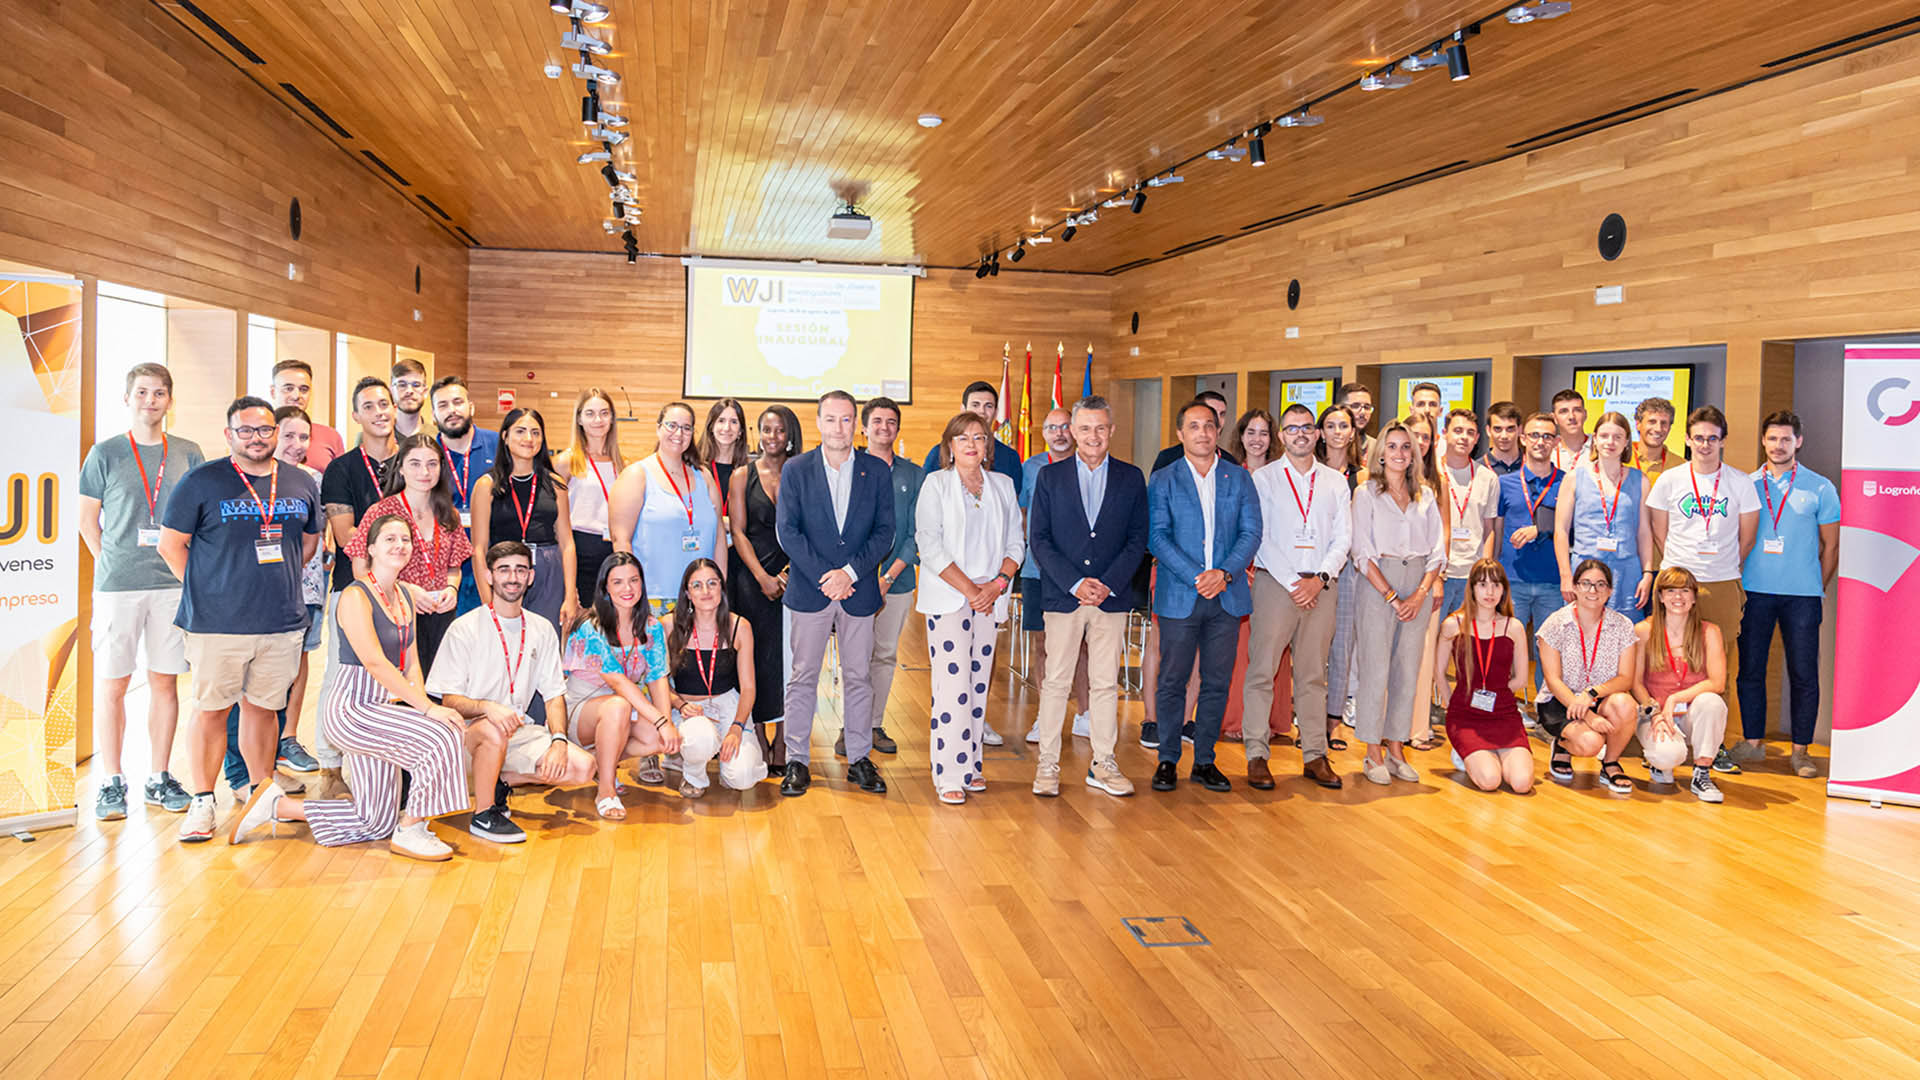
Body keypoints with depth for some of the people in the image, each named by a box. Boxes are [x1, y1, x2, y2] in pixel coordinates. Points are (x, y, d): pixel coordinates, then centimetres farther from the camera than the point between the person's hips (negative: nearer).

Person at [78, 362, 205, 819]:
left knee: (165, 681, 6)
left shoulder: (188, 454, 8)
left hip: (173, 583, 2)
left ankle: (159, 778, 15)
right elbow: (88, 520, 8)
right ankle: (111, 782, 10)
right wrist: (112, 563, 0)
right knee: (111, 684, 1)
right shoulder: (105, 454, 3)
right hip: (117, 586, -2)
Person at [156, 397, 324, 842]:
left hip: (283, 621, 3)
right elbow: (170, 543, 1)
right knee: (210, 707, 2)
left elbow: (310, 539, 21)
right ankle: (202, 801, 12)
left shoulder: (300, 483, 9)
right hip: (217, 622, -3)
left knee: (263, 707, 13)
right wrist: (206, 588, -2)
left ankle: (260, 791, 25)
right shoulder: (203, 481, -3)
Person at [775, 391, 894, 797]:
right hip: (809, 590, -1)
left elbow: (885, 532, 1)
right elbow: (786, 531, -5)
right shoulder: (795, 469, 1)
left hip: (859, 591, 1)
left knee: (858, 676, 7)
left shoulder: (877, 471, 4)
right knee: (803, 676, 4)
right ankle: (797, 760, 13)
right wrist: (824, 577, -12)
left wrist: (850, 571, -12)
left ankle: (859, 759, 18)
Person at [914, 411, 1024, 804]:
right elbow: (930, 546, -7)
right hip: (948, 598, -4)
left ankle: (970, 765, 15)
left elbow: (1016, 543, 10)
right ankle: (949, 776, -5)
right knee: (952, 684, -9)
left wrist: (997, 584, -7)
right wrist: (968, 588, -13)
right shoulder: (935, 484, 1)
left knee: (979, 682, 7)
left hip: (990, 599, 4)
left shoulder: (1003, 485, 12)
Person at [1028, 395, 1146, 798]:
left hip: (1112, 597, 1)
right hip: (1061, 596, -1)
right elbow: (1039, 539, -1)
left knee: (1106, 683, 7)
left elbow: (1138, 539, 3)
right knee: (1055, 682, 2)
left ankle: (1103, 765, 16)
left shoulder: (1131, 478, 6)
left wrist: (1107, 584, -9)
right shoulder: (1049, 477, 4)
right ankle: (1048, 763, 11)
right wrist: (1075, 583, -12)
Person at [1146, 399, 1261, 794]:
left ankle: (1205, 761, 17)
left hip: (1226, 595, 2)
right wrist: (1195, 577, -15)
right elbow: (1157, 537, -5)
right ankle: (1167, 760, 13)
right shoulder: (1163, 480, 4)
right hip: (1179, 597, -2)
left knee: (1217, 683, 7)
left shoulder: (1239, 478, 10)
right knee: (1172, 682, 1)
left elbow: (1251, 532, 3)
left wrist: (1224, 573, -13)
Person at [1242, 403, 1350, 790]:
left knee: (1313, 674, 7)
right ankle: (1256, 755, 0)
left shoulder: (1335, 482, 13)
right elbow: (1260, 537, -4)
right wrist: (1293, 584, -10)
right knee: (1261, 670, -5)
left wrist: (1320, 579, -7)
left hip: (1320, 587, 3)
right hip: (1274, 582, -3)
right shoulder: (1262, 479, 3)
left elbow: (1343, 539, 7)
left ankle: (1314, 755, 11)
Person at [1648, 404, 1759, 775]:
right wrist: (1680, 567, 7)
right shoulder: (1669, 480, 5)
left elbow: (1747, 538, 11)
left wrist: (1723, 567, 11)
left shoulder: (1740, 482, 6)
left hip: (1723, 585, 1)